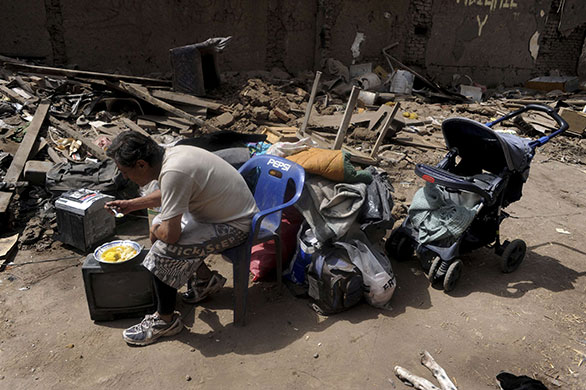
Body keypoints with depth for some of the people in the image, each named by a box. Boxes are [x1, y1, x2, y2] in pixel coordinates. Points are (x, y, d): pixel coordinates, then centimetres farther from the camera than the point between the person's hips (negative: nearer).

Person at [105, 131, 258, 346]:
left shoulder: (173, 173, -30)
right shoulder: (171, 153, -1)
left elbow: (171, 235, -28)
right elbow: (166, 195, 21)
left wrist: (156, 230, -6)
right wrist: (131, 204, 15)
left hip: (235, 225, -10)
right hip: (224, 209, 10)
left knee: (163, 252, -17)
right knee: (159, 225, 17)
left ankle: (166, 320, 5)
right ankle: (206, 278, 26)